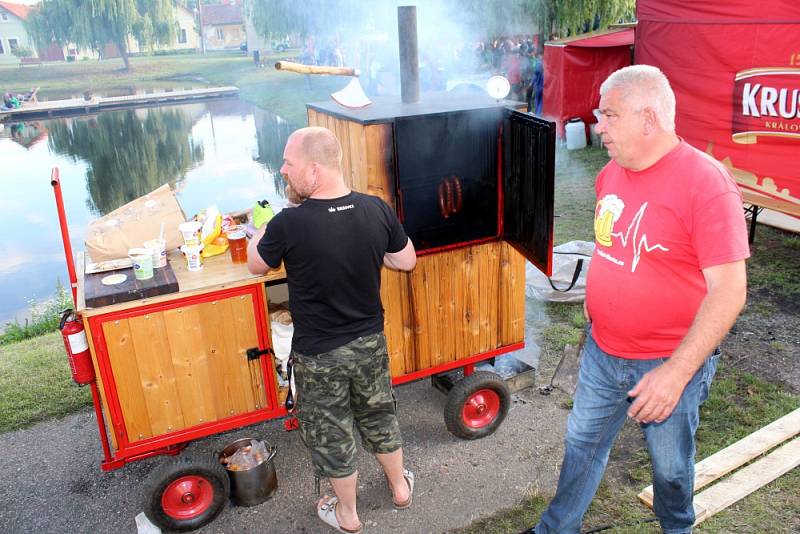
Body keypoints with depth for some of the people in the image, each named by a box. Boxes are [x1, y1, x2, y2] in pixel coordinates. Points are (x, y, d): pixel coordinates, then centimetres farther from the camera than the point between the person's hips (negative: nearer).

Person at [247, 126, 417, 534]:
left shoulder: (289, 224, -26)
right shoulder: (377, 210, -14)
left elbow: (255, 265, -7)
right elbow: (406, 261, 1)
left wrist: (263, 229, 7)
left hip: (319, 354, -4)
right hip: (370, 341, 4)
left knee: (330, 432, 18)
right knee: (378, 414, 27)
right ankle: (400, 487, 47)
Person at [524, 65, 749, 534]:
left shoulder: (706, 183, -22)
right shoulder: (612, 173, 1)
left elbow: (729, 289, -24)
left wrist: (676, 372, -27)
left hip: (672, 362, -6)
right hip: (603, 351, 6)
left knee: (671, 465, 17)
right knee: (583, 442, 20)